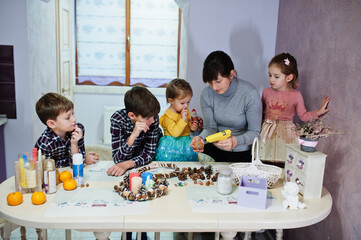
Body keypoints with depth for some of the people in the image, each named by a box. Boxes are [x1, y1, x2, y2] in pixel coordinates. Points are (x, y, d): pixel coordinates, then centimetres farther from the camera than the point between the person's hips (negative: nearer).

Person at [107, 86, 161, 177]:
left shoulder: (154, 119, -21)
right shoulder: (117, 119, -24)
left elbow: (149, 153, -17)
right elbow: (118, 159, -25)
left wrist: (126, 164, -34)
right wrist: (133, 136, -41)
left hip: (144, 163, -1)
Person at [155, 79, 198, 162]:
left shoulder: (186, 111, 9)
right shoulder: (168, 116, -15)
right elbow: (175, 133, -25)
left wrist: (191, 128, 4)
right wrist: (183, 119, -27)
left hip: (186, 144, 7)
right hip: (172, 146, -6)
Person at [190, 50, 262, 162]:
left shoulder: (250, 94, -17)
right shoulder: (206, 94, -7)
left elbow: (255, 132, -11)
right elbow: (210, 127, 0)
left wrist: (236, 141, -30)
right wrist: (201, 138, -22)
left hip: (242, 154, -4)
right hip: (214, 150, 4)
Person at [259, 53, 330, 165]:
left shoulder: (295, 95, -2)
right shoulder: (267, 92, 4)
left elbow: (303, 115, 5)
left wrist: (318, 112, -4)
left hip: (285, 134, -2)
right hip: (267, 133, 2)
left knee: (282, 166, -5)